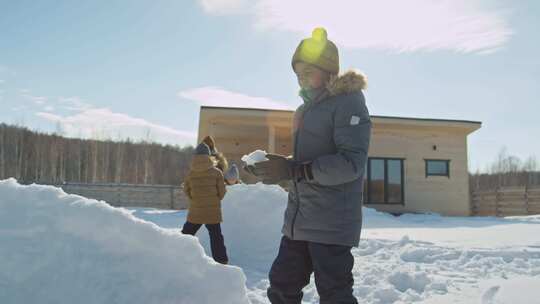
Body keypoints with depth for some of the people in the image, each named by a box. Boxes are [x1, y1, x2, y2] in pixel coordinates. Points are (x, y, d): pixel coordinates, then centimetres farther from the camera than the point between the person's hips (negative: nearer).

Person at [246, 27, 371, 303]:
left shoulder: (348, 102, -8)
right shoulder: (305, 110, 18)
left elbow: (351, 163, -20)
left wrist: (292, 169, -24)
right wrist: (269, 171, 6)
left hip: (332, 224, -8)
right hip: (298, 221, 8)